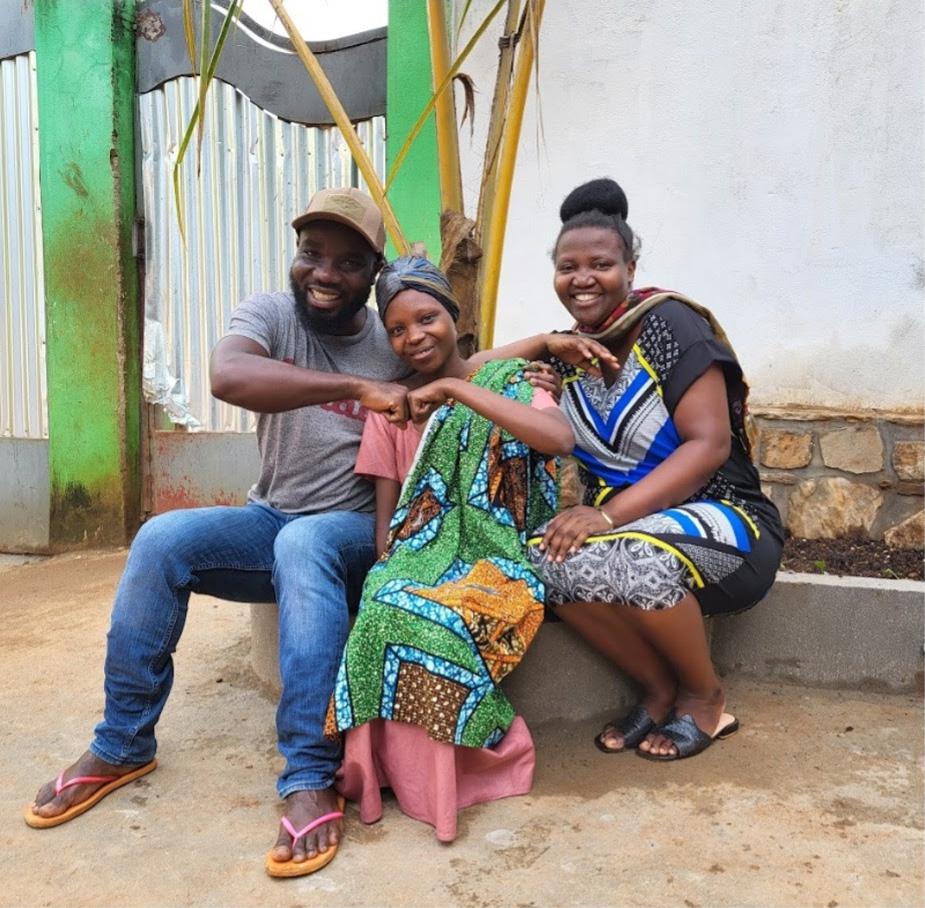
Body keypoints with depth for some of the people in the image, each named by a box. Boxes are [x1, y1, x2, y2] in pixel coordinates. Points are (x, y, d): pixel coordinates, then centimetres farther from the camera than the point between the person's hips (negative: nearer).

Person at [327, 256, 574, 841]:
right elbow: (386, 517, 9)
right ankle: (392, 761, -9)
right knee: (386, 612, -30)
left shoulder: (505, 381, 1)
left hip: (496, 559, -3)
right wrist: (390, 574, -11)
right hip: (417, 559, 3)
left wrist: (454, 390, -21)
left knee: (424, 620, -32)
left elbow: (562, 439, -21)